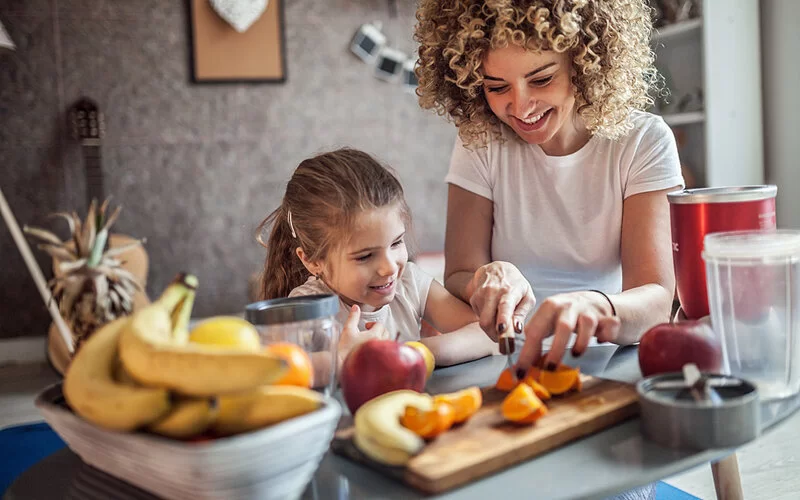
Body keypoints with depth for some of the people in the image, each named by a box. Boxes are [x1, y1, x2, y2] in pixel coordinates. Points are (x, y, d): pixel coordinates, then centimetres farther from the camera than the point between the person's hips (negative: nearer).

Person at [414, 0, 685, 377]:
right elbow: (457, 279, -6)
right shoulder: (479, 141, -3)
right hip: (509, 362, 1)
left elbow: (655, 298, -17)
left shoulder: (643, 141, -8)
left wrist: (594, 305, -40)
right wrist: (488, 283, -29)